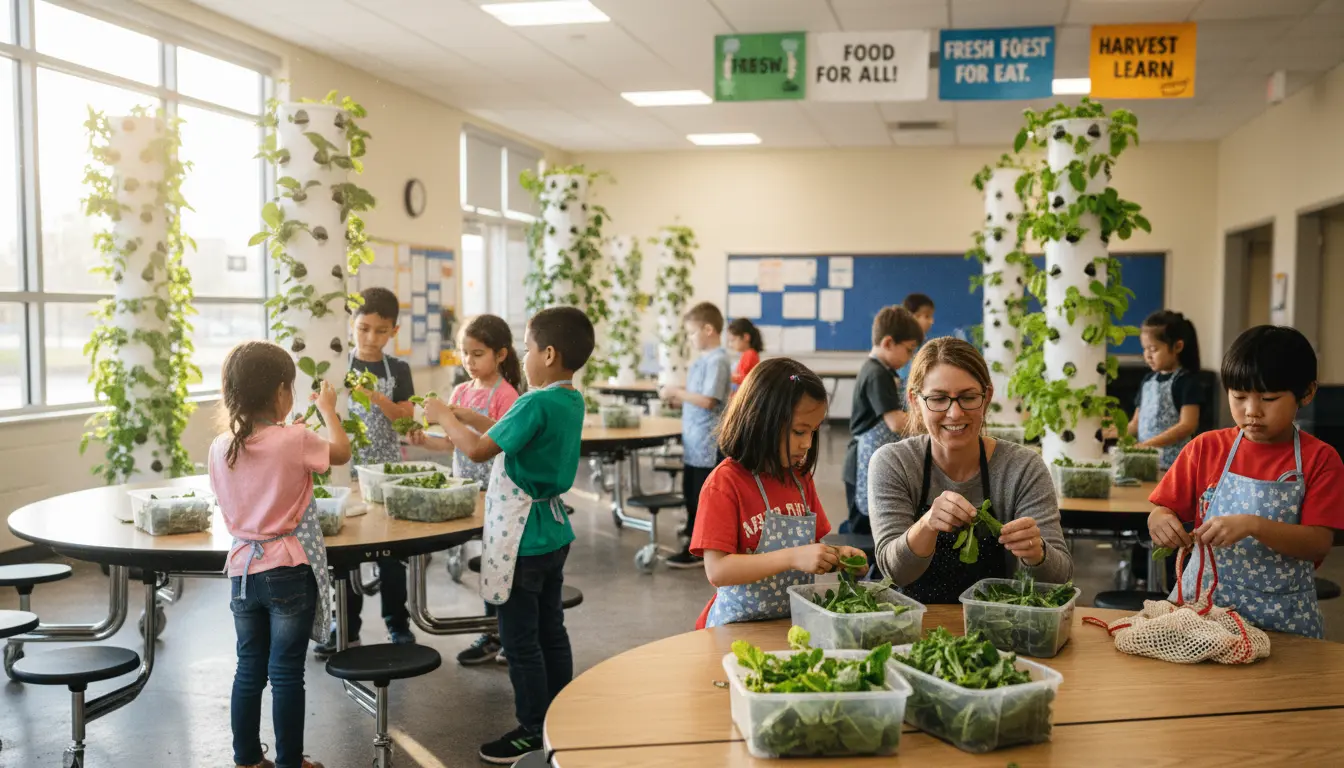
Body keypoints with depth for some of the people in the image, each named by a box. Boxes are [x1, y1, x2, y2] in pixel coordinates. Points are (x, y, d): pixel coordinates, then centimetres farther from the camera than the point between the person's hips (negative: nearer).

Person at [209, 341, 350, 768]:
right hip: (289, 573, -5)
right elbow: (342, 452, 2)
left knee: (249, 670, 15)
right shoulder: (295, 441, -15)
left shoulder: (220, 448, 0)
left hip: (243, 570, 5)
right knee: (286, 674, 4)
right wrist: (327, 409, 17)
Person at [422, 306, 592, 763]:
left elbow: (479, 450, -23)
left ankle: (533, 731, 13)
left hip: (524, 540, -9)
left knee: (520, 640, 3)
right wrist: (455, 420, 11)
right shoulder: (572, 401, 5)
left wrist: (443, 416, -8)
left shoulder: (536, 404, -23)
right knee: (551, 631, 18)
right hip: (553, 533, 9)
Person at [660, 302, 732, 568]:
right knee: (691, 495, 14)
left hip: (708, 444, -9)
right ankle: (695, 544, 24)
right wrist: (677, 396, 6)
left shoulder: (717, 360, -16)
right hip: (695, 443, 9)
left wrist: (677, 392, -15)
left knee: (703, 497, -1)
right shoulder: (704, 359, 12)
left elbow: (708, 400, -23)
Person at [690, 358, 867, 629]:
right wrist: (793, 557, -23)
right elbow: (717, 570, -17)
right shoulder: (725, 482, -11)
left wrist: (835, 555, -1)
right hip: (739, 625, -6)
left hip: (795, 622, 7)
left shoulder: (800, 478, 10)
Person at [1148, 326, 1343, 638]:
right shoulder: (1206, 448, 3)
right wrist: (1161, 522, -21)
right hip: (1201, 600, 1)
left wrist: (1253, 526, -26)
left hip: (1282, 616, 0)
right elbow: (1162, 512, 3)